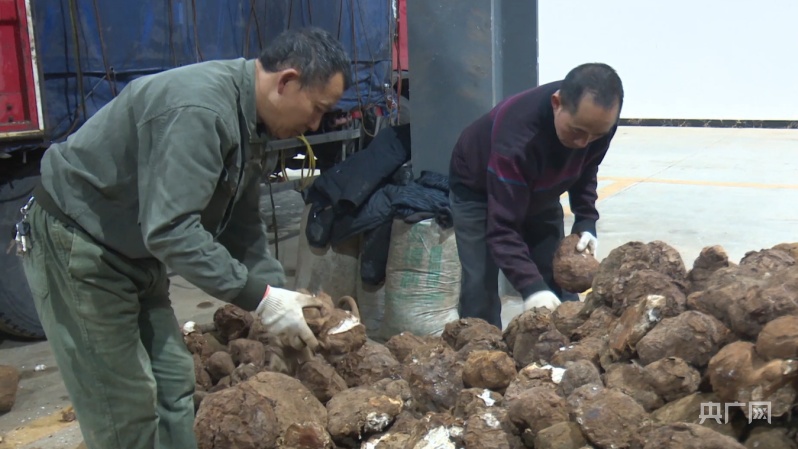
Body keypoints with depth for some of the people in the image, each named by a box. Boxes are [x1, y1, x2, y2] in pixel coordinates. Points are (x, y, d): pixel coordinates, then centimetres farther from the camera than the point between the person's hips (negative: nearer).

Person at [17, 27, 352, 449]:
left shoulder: (247, 119, 3)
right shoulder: (199, 109, -29)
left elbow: (243, 226, 9)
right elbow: (170, 228, -35)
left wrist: (280, 295, -1)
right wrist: (258, 297, -30)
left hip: (133, 252, 10)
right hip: (75, 248, -10)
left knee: (173, 383, 11)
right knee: (127, 407, -4)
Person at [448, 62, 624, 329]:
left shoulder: (597, 120, -25)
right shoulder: (516, 138, -44)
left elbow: (585, 171, -2)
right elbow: (503, 227, -43)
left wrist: (586, 221, -15)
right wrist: (531, 286, -52)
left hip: (540, 191, 6)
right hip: (478, 191, -5)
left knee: (558, 279, 1)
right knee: (481, 285, -14)